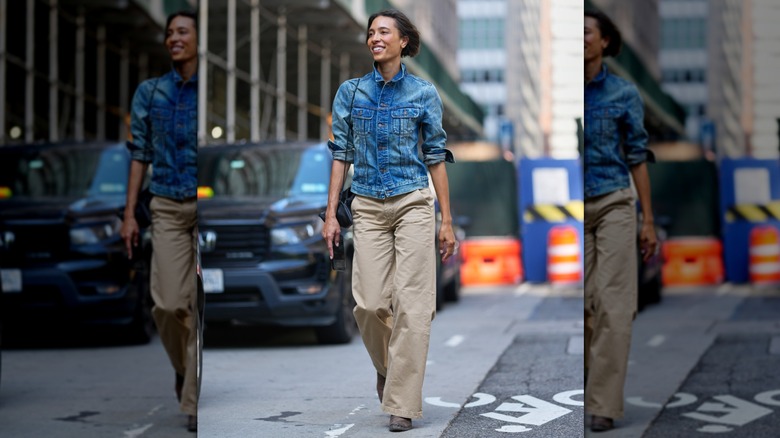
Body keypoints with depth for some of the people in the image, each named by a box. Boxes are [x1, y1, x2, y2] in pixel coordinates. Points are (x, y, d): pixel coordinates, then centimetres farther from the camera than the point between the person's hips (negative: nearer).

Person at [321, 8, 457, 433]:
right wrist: (330, 214, 1)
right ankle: (387, 366, 28)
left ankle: (402, 404, -1)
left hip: (413, 203, -2)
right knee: (370, 302, -4)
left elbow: (435, 156, 4)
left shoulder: (423, 93, 1)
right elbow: (341, 154, 7)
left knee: (411, 302, -7)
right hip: (368, 207, 2)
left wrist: (447, 220, 2)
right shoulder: (351, 92, 6)